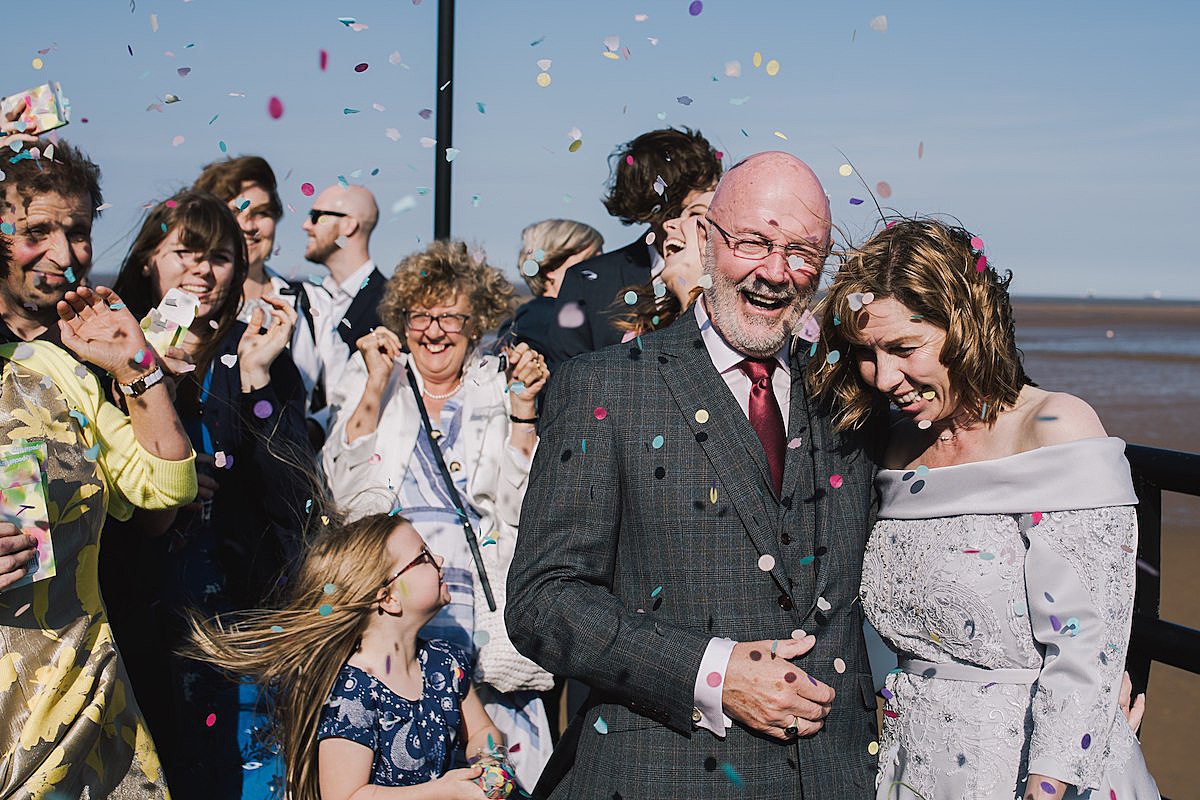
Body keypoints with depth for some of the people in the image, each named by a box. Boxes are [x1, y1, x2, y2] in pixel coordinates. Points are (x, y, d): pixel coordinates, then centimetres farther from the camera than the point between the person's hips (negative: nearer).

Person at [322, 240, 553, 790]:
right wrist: (377, 388, -8)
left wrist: (523, 409, -8)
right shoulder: (370, 379, 10)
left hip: (478, 599, 0)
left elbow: (516, 507, 1)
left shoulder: (496, 387, 10)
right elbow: (346, 493, -2)